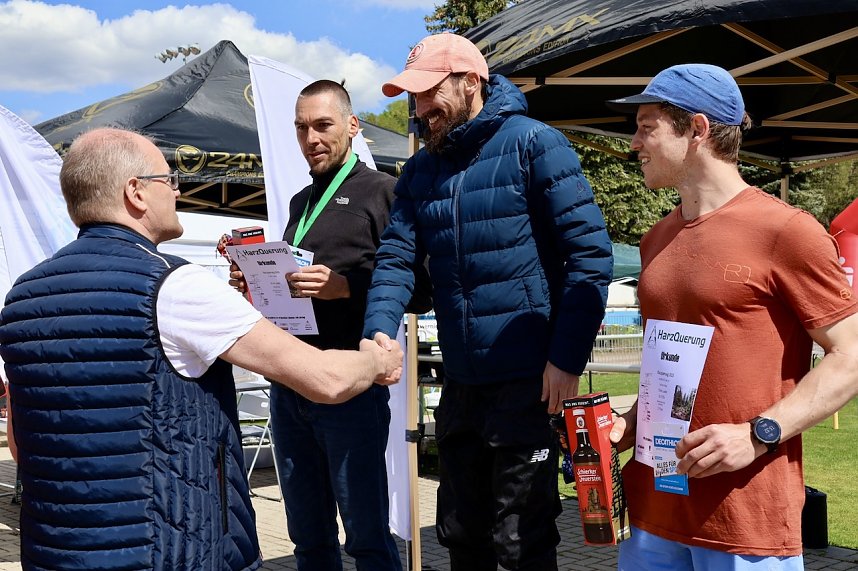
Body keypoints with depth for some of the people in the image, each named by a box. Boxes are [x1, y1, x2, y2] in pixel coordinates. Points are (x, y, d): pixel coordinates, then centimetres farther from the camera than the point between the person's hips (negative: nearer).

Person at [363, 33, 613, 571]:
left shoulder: (535, 145, -7)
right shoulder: (420, 170, 11)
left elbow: (590, 252, -12)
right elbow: (396, 257, 4)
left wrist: (568, 359, -17)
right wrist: (380, 328, -15)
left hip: (529, 380, -6)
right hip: (459, 381, 6)